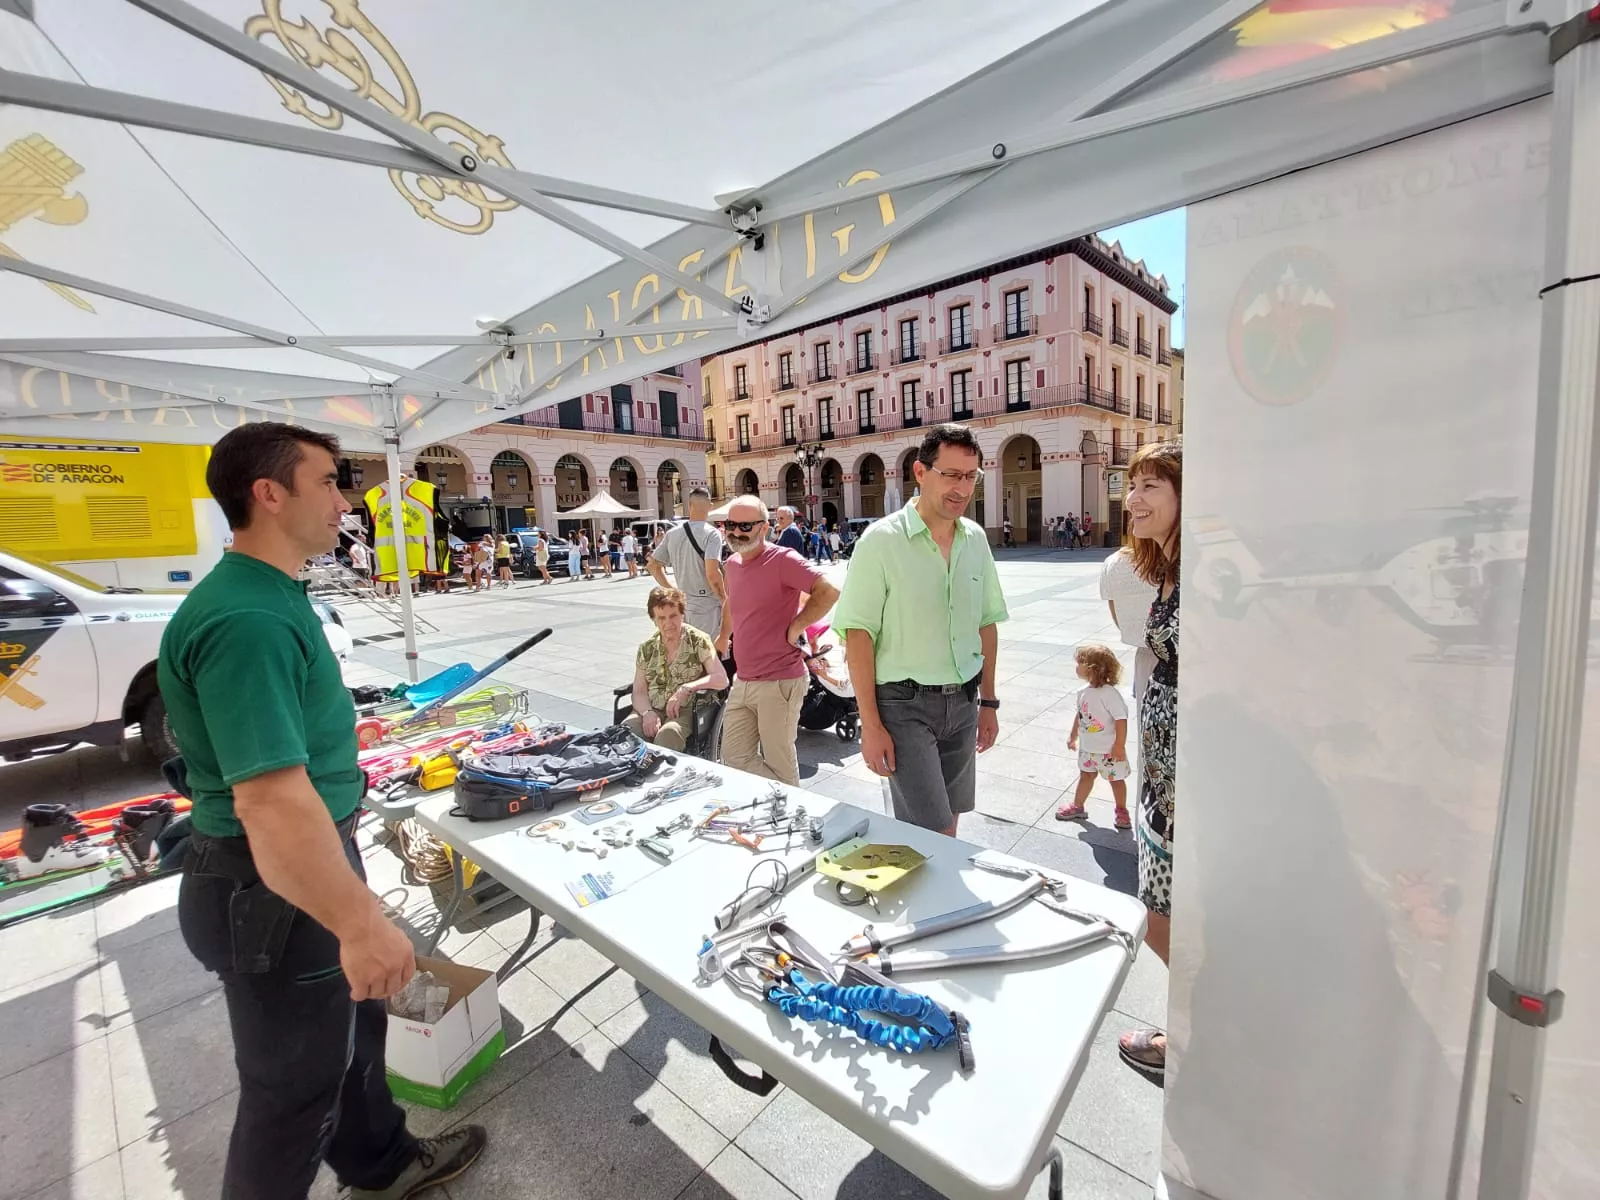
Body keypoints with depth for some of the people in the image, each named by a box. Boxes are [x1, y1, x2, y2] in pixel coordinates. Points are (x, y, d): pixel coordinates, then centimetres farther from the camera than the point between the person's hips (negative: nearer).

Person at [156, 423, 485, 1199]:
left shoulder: (270, 598, 6)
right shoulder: (246, 619, -28)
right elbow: (272, 802, -33)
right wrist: (360, 922, -27)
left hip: (315, 861, 10)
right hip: (275, 890, -10)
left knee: (353, 1026, 27)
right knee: (295, 1082, 13)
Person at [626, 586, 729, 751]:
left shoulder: (699, 641, 2)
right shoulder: (647, 648, 13)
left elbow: (721, 679, -8)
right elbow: (639, 693, 9)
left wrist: (686, 688, -20)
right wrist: (647, 712, -12)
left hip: (686, 711, -3)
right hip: (651, 711, 3)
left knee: (667, 735, -35)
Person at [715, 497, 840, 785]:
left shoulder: (782, 559, -13)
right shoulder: (731, 565, 12)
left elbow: (829, 591, -24)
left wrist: (795, 627, -17)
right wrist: (723, 637, 33)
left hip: (779, 682, -8)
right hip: (742, 681, 8)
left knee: (779, 766, 3)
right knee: (735, 758, 12)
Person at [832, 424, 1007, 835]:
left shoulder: (975, 539, 6)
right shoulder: (882, 539, -11)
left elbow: (986, 624, 13)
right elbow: (858, 633, -13)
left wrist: (988, 701, 13)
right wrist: (871, 724, -15)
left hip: (963, 703, 6)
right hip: (905, 705, -5)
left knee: (948, 823, 17)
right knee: (932, 834, -5)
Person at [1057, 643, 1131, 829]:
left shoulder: (1109, 694, -27)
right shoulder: (1083, 692, -3)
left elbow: (1121, 719, -24)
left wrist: (1120, 745, -20)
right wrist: (1073, 737, 19)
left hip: (1109, 749, -6)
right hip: (1087, 747, 7)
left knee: (1115, 779, 12)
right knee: (1086, 775, 19)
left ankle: (1121, 811, 32)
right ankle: (1077, 807, 33)